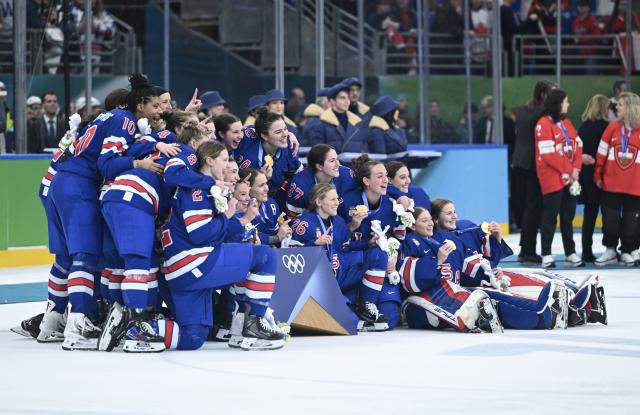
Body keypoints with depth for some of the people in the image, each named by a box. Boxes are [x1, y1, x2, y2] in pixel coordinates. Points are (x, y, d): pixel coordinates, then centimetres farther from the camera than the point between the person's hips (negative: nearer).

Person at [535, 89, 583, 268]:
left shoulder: (566, 123, 13)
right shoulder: (544, 124, -13)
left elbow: (577, 146, 10)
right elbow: (548, 154, -18)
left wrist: (575, 169, -4)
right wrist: (565, 172, -14)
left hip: (570, 177, 8)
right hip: (552, 177, -8)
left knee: (568, 215, 12)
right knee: (550, 215, -4)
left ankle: (570, 253, 19)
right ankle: (546, 254, 1)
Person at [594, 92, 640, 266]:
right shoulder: (613, 127, 1)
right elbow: (602, 153, 5)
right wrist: (598, 176, 5)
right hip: (611, 184, 2)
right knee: (610, 218, 4)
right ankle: (610, 250, 17)